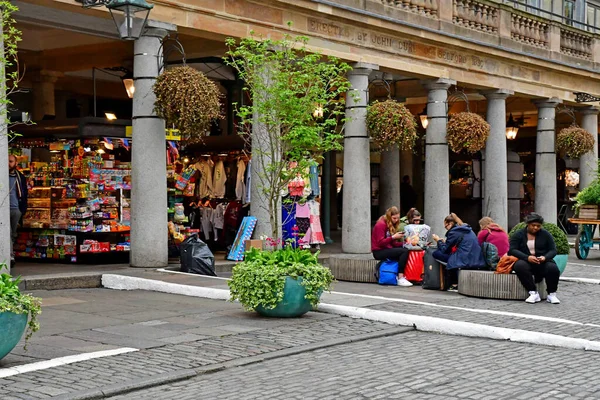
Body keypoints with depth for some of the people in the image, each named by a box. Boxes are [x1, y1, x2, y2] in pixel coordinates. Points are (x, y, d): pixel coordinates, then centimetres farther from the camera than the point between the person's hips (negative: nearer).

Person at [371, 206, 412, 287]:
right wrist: (393, 237, -22)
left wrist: (403, 243, -5)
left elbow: (392, 243, 11)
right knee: (404, 251, -25)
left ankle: (403, 276, -24)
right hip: (379, 252, -8)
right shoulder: (381, 224, -10)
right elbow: (380, 243, -17)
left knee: (405, 249, -18)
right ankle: (400, 279, -27)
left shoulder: (392, 225, 16)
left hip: (387, 249, 8)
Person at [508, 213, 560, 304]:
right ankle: (533, 293, -32)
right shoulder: (518, 234, 4)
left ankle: (552, 294, -14)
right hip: (525, 260, -1)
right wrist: (527, 257, -23)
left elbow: (553, 250, 5)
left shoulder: (545, 234, 9)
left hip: (543, 262, 1)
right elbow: (512, 250, -7)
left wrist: (544, 257, -19)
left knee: (553, 268, -32)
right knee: (520, 266, -36)